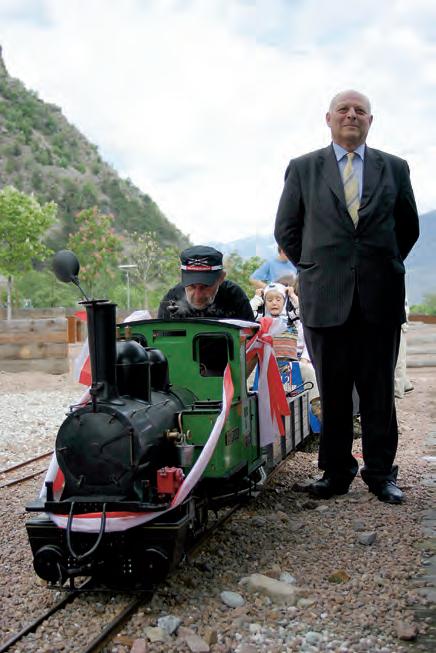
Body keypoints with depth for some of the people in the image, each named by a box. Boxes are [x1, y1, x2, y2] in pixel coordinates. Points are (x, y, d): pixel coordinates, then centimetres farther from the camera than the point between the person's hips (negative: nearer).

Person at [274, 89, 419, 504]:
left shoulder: (395, 169, 11)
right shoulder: (302, 169, 8)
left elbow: (408, 227, 17)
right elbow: (286, 230, 12)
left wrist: (384, 268, 12)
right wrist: (314, 269, 8)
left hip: (380, 298, 1)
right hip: (325, 298, 0)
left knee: (379, 390, 4)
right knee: (332, 391, 4)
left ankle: (380, 473, 14)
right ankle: (336, 472, 13)